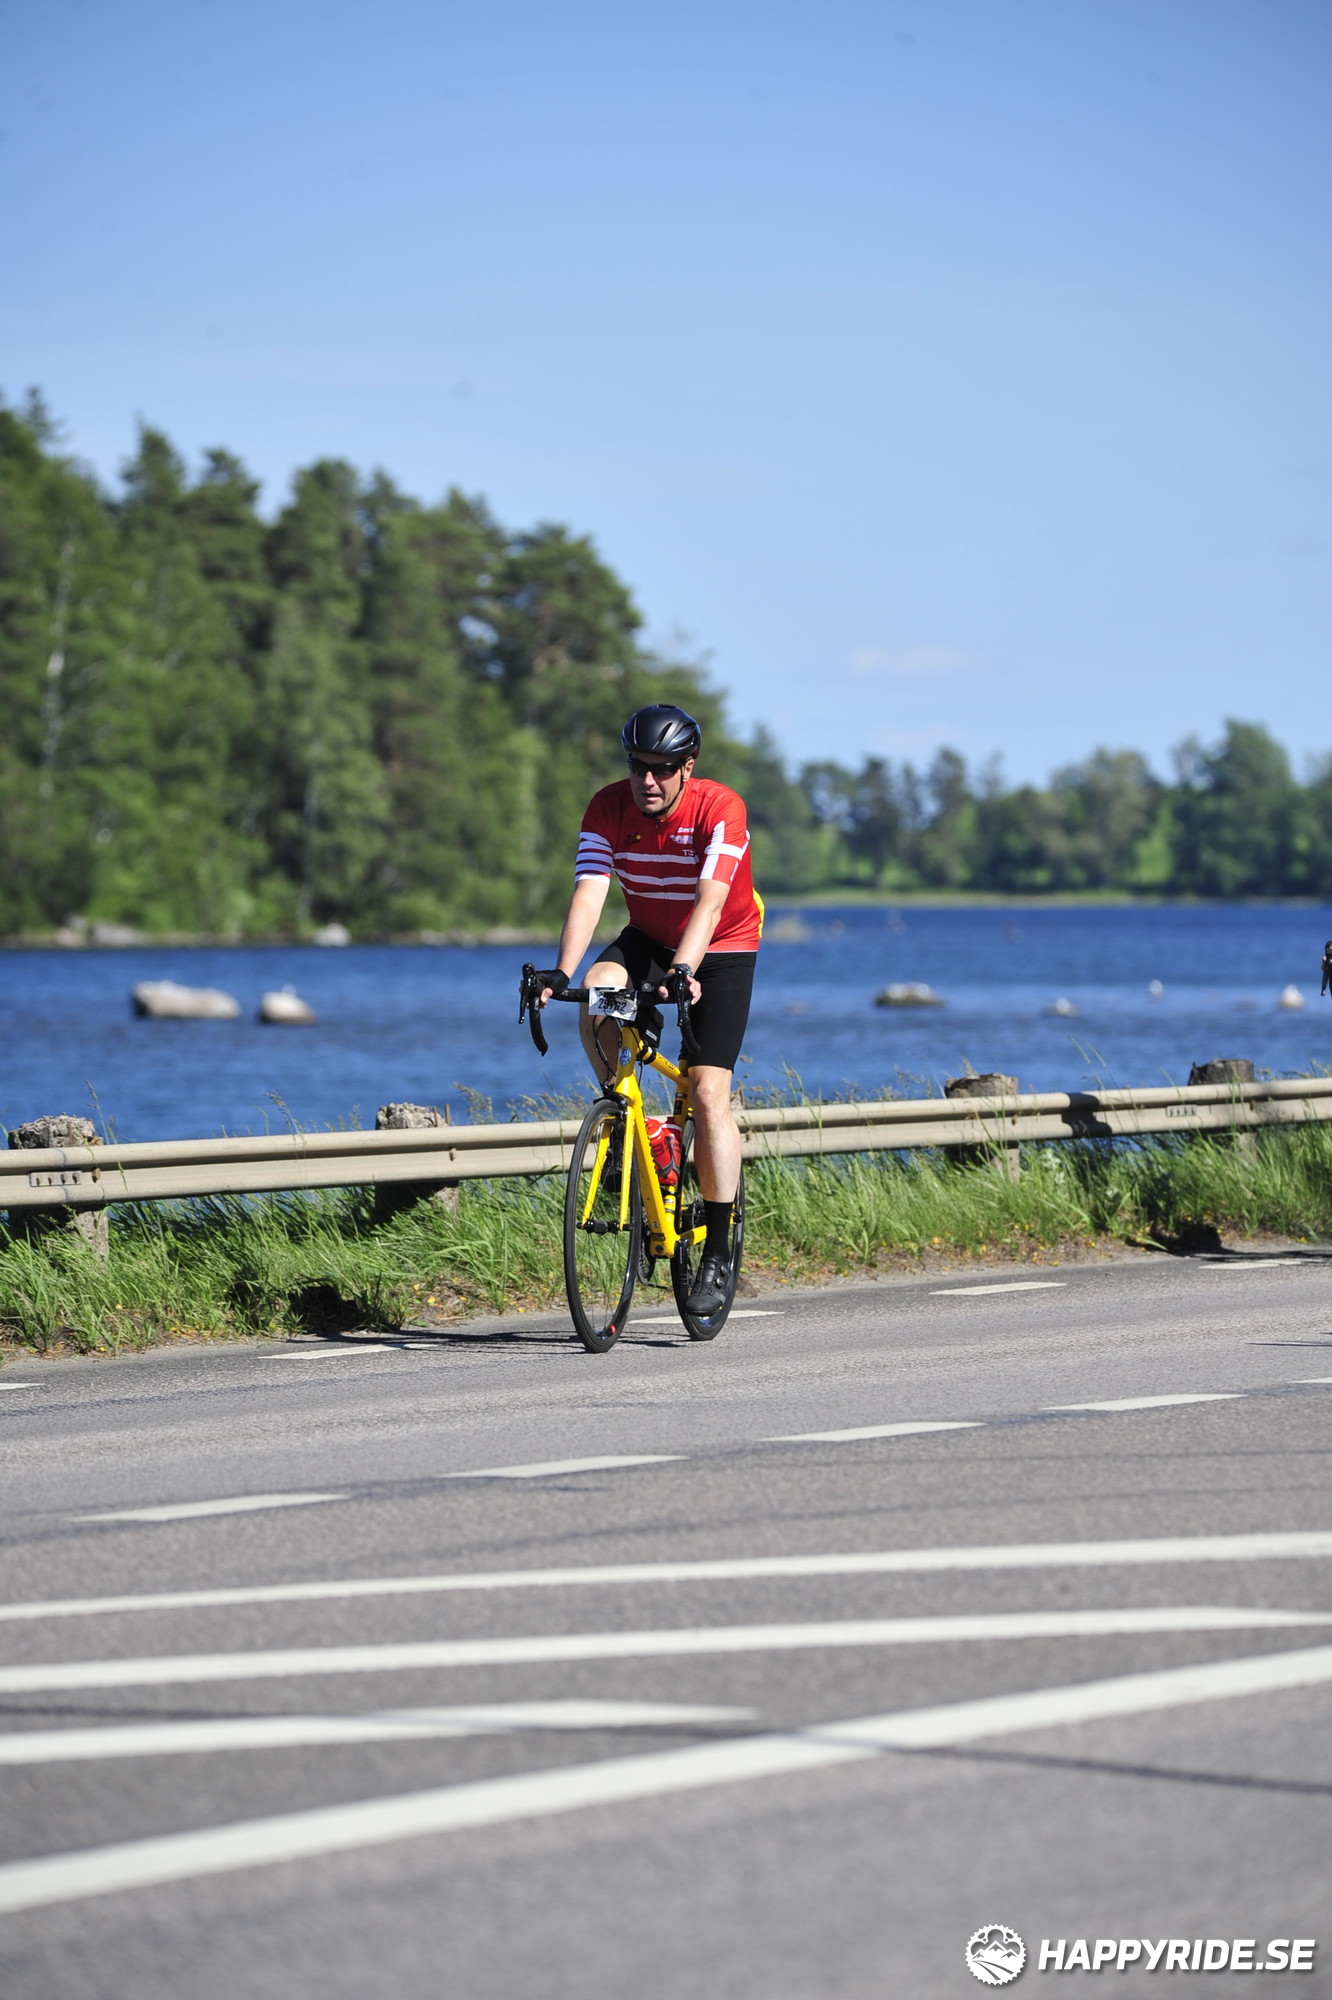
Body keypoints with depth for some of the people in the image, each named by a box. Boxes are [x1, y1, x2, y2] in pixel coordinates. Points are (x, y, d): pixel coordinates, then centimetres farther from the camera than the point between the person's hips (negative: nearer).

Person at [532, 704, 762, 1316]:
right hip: (649, 939, 3)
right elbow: (588, 896, -26)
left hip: (722, 950, -3)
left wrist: (682, 971, -53)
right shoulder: (609, 808, -17)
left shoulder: (720, 808, -26)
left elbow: (709, 901, -37)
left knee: (708, 1093, -14)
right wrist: (562, 974, -41)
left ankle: (717, 1257, -9)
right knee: (597, 995, -31)